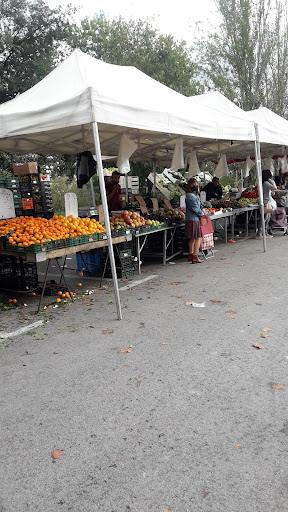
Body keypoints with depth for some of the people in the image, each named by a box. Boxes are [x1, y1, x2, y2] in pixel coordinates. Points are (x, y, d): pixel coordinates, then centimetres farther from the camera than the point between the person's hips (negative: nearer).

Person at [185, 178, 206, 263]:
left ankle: (190, 255, 25)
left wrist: (201, 209, 7)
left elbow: (198, 206, 25)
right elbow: (195, 208, -17)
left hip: (191, 219, 10)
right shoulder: (190, 196, -16)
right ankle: (195, 257, -6)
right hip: (193, 219, -10)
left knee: (193, 238, 16)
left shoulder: (195, 195, 15)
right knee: (198, 237, -8)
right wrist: (202, 213, -4)